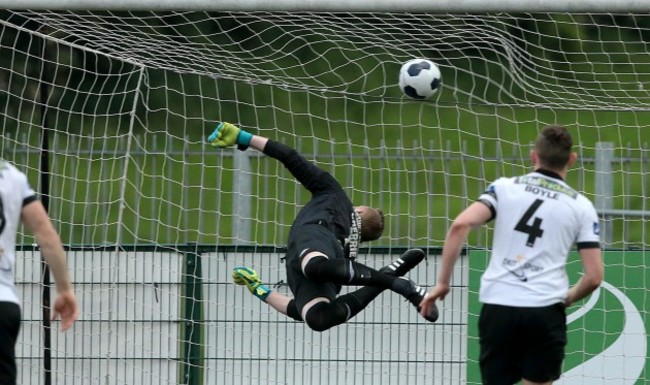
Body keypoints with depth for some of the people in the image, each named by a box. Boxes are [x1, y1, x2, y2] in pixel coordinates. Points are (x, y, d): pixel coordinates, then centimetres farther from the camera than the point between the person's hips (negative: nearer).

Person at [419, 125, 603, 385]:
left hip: (497, 307, 1)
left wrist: (442, 282, 1)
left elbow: (460, 225, -6)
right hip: (545, 312, -1)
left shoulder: (505, 187, 8)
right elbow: (594, 277, 4)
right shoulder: (581, 206, 8)